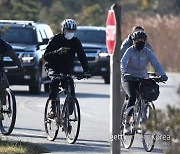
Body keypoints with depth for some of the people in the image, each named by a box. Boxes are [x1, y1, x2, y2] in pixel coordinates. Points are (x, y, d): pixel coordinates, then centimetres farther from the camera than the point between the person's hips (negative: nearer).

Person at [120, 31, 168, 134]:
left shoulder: (148, 52, -2)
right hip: (129, 78, -3)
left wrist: (163, 75, -30)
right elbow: (123, 62, -23)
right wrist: (124, 73, -44)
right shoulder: (130, 51, -9)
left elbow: (156, 64, -12)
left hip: (142, 78, 3)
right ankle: (127, 124, -20)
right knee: (132, 96, -26)